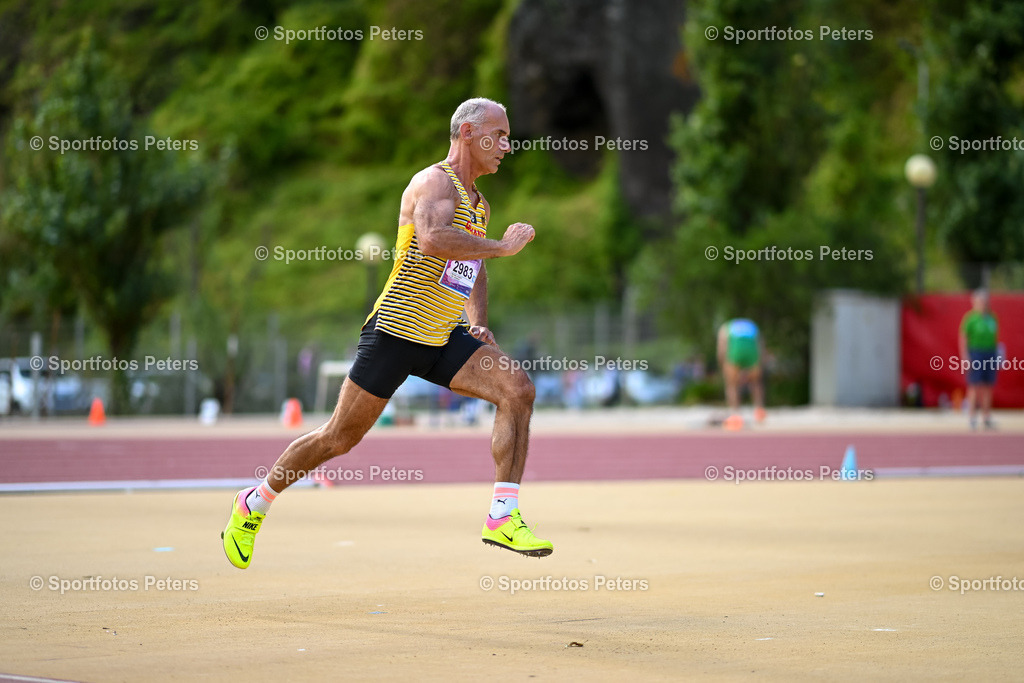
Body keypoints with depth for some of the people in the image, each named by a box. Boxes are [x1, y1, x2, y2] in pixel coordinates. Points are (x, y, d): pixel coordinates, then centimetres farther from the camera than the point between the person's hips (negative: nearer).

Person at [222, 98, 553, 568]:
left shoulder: (477, 202, 14)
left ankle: (503, 517, -13)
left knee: (517, 390, -13)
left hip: (442, 339, 8)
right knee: (339, 439, 1)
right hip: (396, 331, -7)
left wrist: (478, 323, 14)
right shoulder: (434, 182, -14)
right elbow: (432, 239, -37)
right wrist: (501, 246, -29)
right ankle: (254, 503, 23)